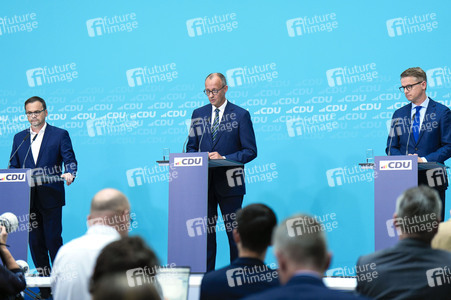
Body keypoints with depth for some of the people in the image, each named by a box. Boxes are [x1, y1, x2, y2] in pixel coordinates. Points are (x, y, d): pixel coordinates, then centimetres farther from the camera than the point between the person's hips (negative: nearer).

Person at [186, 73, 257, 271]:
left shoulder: (241, 115, 0)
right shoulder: (198, 114, 12)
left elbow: (250, 151, -4)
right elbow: (191, 147, 16)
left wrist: (224, 158, -16)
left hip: (229, 182, -4)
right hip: (204, 182, 4)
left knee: (234, 232, 1)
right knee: (205, 231, 5)